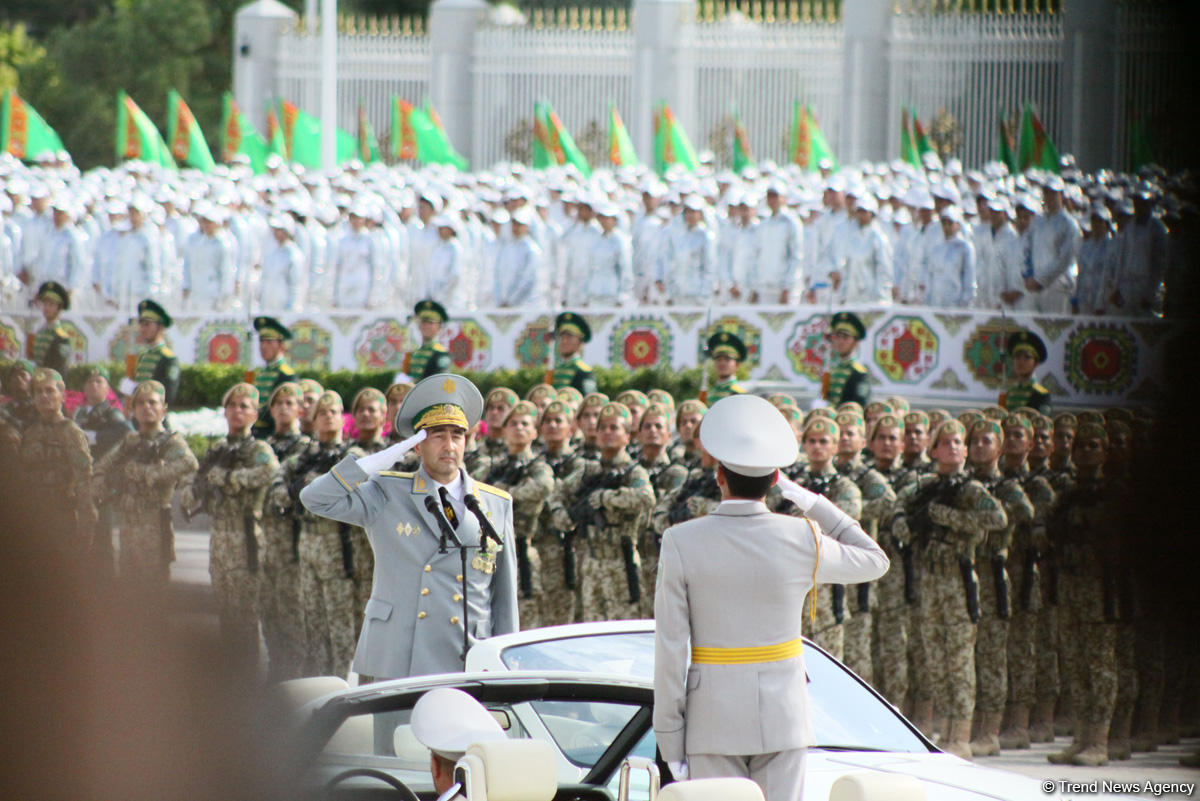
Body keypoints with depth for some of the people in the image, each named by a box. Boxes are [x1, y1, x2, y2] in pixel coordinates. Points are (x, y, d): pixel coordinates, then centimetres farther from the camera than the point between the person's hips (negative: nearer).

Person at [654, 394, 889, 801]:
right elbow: (875, 561, 13)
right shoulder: (802, 540, -7)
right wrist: (810, 502, 11)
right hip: (782, 718, 1)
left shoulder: (681, 544, -10)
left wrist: (670, 738, -2)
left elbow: (670, 647, -9)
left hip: (713, 718, -1)